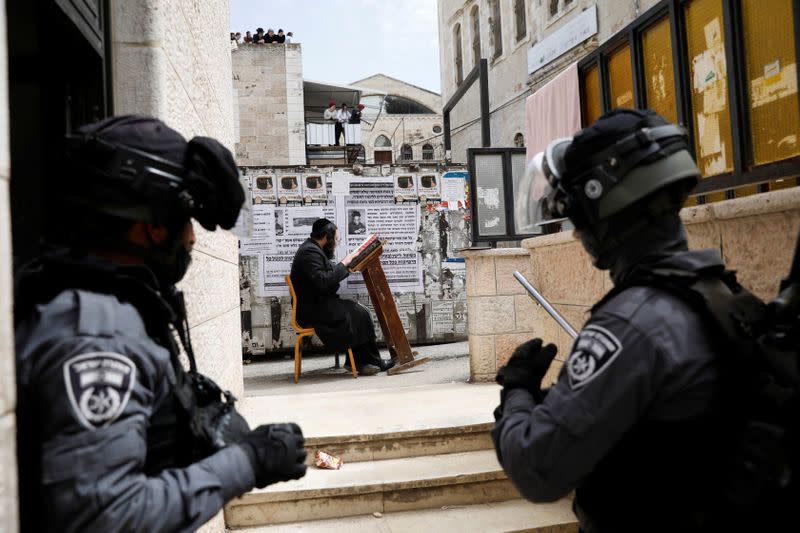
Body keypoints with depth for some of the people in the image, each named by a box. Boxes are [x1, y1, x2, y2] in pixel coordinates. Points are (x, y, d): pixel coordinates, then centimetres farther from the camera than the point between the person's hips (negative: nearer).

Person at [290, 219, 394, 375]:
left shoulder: (313, 249, 17)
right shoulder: (310, 251, -17)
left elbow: (329, 275, 20)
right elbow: (322, 281, -26)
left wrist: (347, 267, 9)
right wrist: (343, 264, -17)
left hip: (318, 303, 11)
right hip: (312, 310, -11)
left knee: (358, 310, -2)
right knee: (360, 314, -14)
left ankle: (358, 361, -4)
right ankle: (374, 361, -1)